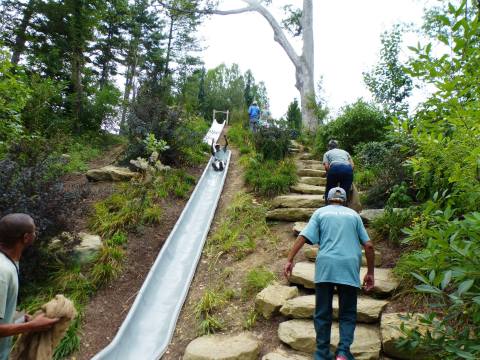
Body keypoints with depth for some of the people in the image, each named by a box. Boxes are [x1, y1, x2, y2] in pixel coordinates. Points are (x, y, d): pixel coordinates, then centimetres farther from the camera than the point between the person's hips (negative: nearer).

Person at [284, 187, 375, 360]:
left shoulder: (320, 212, 13)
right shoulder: (354, 214, 17)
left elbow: (303, 237, -1)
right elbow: (369, 246, 10)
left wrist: (289, 260, -3)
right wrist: (370, 273, 17)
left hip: (325, 267, -1)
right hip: (349, 268, 1)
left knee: (322, 313, 9)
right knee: (348, 313, 11)